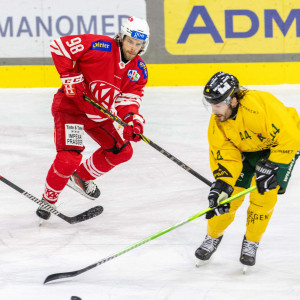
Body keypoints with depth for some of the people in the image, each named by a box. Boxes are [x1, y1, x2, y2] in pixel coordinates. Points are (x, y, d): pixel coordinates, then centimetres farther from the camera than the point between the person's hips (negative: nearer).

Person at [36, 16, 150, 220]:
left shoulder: (139, 70, -2)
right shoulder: (100, 47, -22)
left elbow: (128, 98, -8)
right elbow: (60, 46, -21)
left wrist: (132, 118, -29)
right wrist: (70, 77, -23)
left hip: (99, 114, 7)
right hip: (71, 106, -7)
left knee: (122, 151, 9)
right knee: (69, 157, -20)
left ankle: (81, 178, 30)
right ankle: (48, 199, 3)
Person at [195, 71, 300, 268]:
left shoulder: (260, 106, -40)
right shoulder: (217, 122, -20)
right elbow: (225, 156, -16)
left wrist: (271, 167, -33)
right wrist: (223, 184, -31)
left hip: (280, 145, -5)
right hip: (246, 150, 5)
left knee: (263, 194, -17)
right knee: (230, 194, -5)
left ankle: (252, 242, 4)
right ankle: (213, 237, 20)